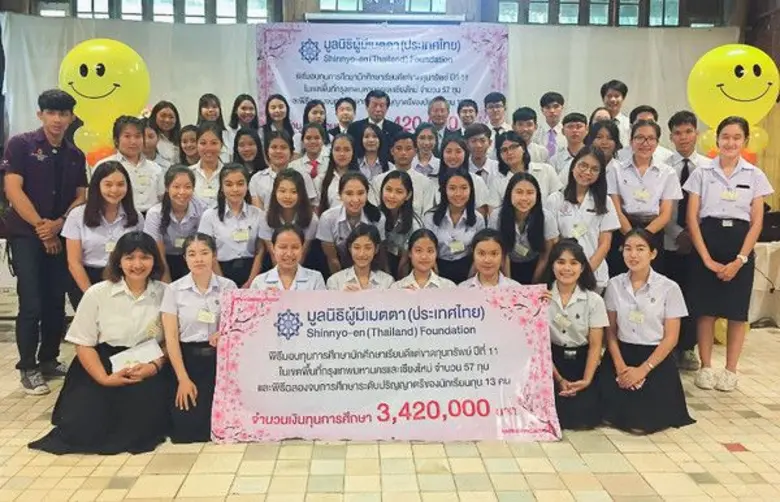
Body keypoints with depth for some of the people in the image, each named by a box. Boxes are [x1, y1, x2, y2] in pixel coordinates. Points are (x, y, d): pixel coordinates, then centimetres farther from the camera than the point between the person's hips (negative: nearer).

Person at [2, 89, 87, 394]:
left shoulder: (75, 155, 11)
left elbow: (81, 196, 7)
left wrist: (58, 223, -10)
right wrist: (41, 226, -12)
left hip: (61, 235, 5)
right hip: (26, 234, -4)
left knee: (56, 303, 8)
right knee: (31, 304, -7)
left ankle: (49, 360, 22)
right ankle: (28, 368, 5)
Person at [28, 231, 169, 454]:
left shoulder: (165, 293, 0)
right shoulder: (97, 294, -2)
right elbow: (83, 344, -1)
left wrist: (154, 366, -18)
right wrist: (105, 378, -14)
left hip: (147, 368, 0)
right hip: (103, 365, 0)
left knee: (142, 420, -26)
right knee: (82, 427, -18)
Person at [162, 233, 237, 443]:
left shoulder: (228, 286, 2)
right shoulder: (174, 290, -1)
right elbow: (171, 338, -3)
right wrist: (183, 379, -10)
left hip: (220, 359, 1)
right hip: (188, 359, 0)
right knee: (186, 427, -8)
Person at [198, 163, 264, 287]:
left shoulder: (258, 215, 3)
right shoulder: (210, 216, 0)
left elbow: (260, 251, 2)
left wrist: (249, 283, -7)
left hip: (250, 271, 1)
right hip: (223, 272, -1)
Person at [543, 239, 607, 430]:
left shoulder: (594, 300, -5)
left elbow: (595, 345, -3)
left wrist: (586, 380, -17)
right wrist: (559, 379, -11)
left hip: (582, 361, 1)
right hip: (551, 361, 0)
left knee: (584, 415, -17)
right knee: (555, 412, -20)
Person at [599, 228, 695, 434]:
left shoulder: (669, 288, -6)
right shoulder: (614, 285, 2)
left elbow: (671, 338, -5)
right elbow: (611, 331, 3)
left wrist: (643, 369, -13)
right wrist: (620, 366, -11)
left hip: (655, 358, -2)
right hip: (621, 355, 2)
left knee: (641, 422, -17)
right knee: (610, 413, -18)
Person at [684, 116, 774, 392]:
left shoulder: (755, 176, 5)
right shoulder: (702, 172, 3)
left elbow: (756, 222, 2)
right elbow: (692, 218, -1)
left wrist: (740, 259, -9)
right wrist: (706, 258, -9)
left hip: (740, 247, 1)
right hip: (707, 244, 0)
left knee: (737, 312, 4)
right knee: (705, 309, 2)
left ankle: (730, 370, 16)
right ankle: (705, 367, 14)